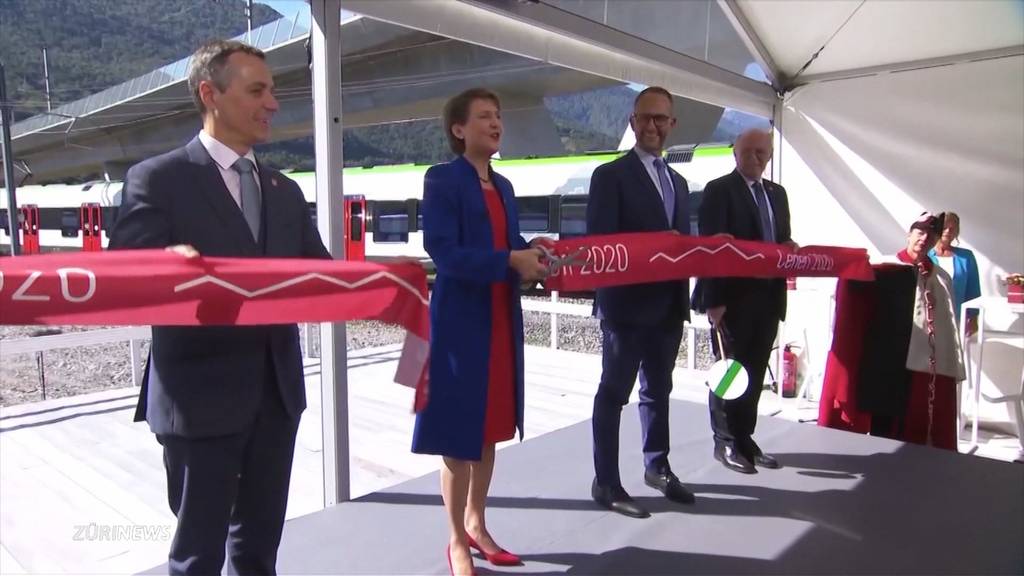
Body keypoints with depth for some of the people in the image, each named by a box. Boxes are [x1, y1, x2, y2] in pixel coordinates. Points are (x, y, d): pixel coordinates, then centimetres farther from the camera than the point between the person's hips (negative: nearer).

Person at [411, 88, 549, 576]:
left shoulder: (503, 186, 15)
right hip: (461, 320, -7)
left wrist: (532, 252, -4)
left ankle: (476, 524, 32)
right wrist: (510, 260, -23)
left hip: (501, 320, 8)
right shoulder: (442, 180, -8)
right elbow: (443, 253, -19)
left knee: (489, 428, 16)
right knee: (460, 434, 2)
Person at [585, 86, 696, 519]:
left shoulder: (677, 182, 18)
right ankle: (606, 483, 11)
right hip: (627, 302, -7)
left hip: (669, 303, 7)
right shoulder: (610, 175, -5)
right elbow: (599, 242, -15)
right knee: (614, 393, 1)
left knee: (658, 389, 18)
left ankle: (657, 467, 34)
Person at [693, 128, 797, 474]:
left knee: (755, 372, 12)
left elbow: (782, 241, 21)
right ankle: (726, 443, 14)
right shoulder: (718, 189, -6)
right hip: (733, 297, -7)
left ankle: (744, 438, 23)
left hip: (767, 296, 7)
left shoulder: (777, 193, 16)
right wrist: (713, 300, -19)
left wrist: (791, 249, -5)